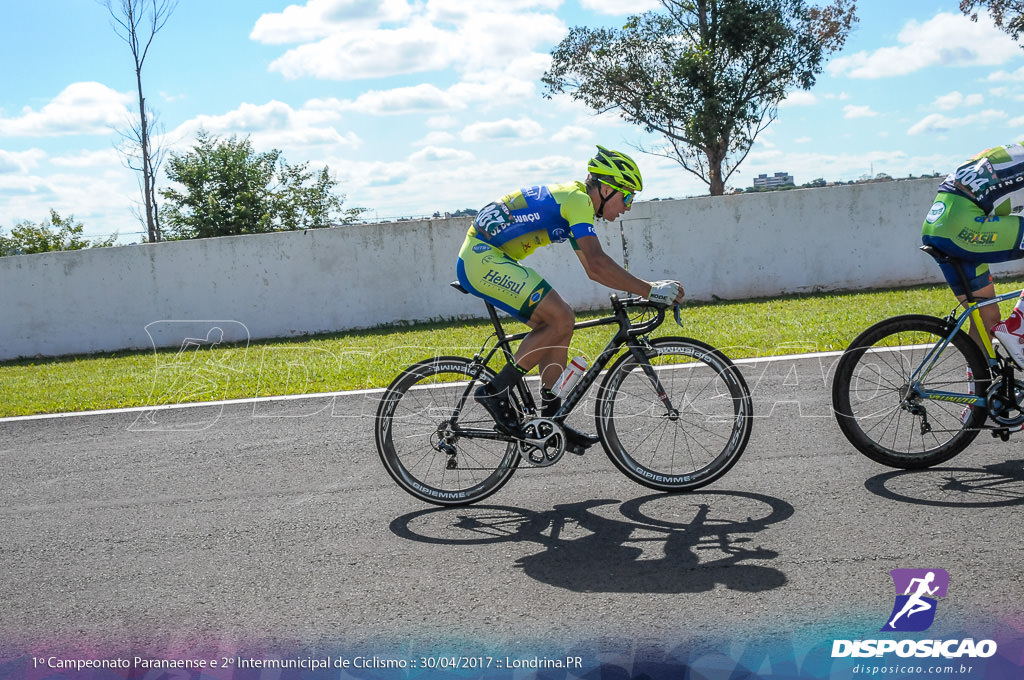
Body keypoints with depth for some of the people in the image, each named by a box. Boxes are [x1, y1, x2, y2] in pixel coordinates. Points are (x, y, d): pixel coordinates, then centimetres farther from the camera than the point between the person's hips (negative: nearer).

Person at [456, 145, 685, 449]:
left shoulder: (571, 199, 18)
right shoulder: (578, 199, -13)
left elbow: (593, 270, 21)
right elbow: (598, 263, -26)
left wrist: (643, 288, 12)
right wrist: (649, 290, -22)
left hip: (484, 259, 11)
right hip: (482, 257, -11)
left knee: (558, 323, 7)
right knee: (561, 320, -16)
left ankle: (551, 420, 10)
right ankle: (495, 391, -9)